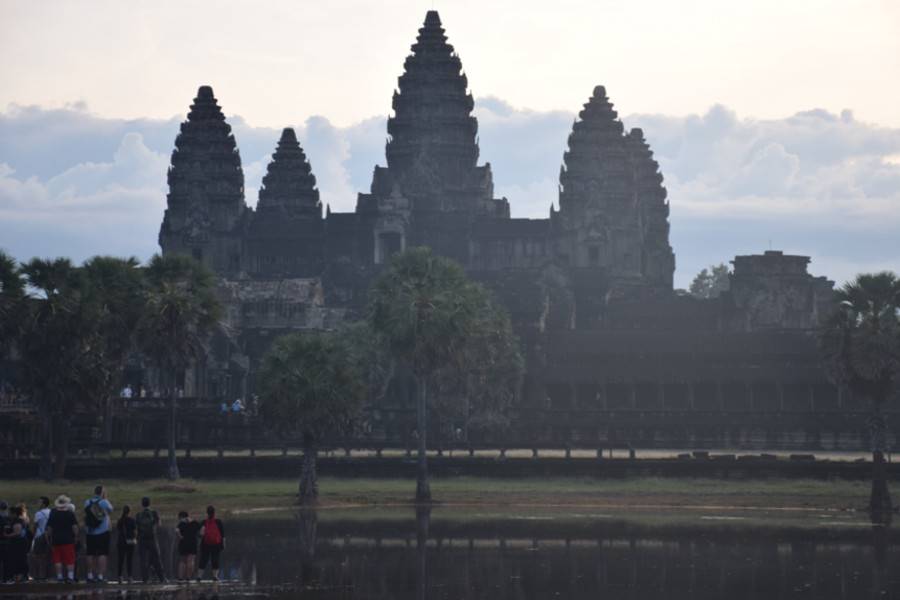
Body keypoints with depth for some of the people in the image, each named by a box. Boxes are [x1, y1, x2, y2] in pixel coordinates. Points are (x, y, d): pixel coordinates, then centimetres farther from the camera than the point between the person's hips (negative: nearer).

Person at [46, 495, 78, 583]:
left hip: (56, 539, 1)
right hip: (68, 539, -1)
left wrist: (49, 537, 11)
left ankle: (59, 576, 5)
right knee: (70, 559, 3)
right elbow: (75, 526, -6)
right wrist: (76, 536, 3)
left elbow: (49, 528, 1)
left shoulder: (53, 513, -1)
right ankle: (70, 575, -4)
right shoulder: (70, 513, -4)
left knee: (57, 559, 6)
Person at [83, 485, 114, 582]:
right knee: (102, 554, -2)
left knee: (90, 554, 10)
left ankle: (90, 575, 11)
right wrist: (105, 497, 12)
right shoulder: (104, 502, -7)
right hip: (103, 532, -4)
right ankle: (100, 575, -8)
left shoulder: (87, 503, 3)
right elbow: (110, 510, 11)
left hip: (90, 533, 4)